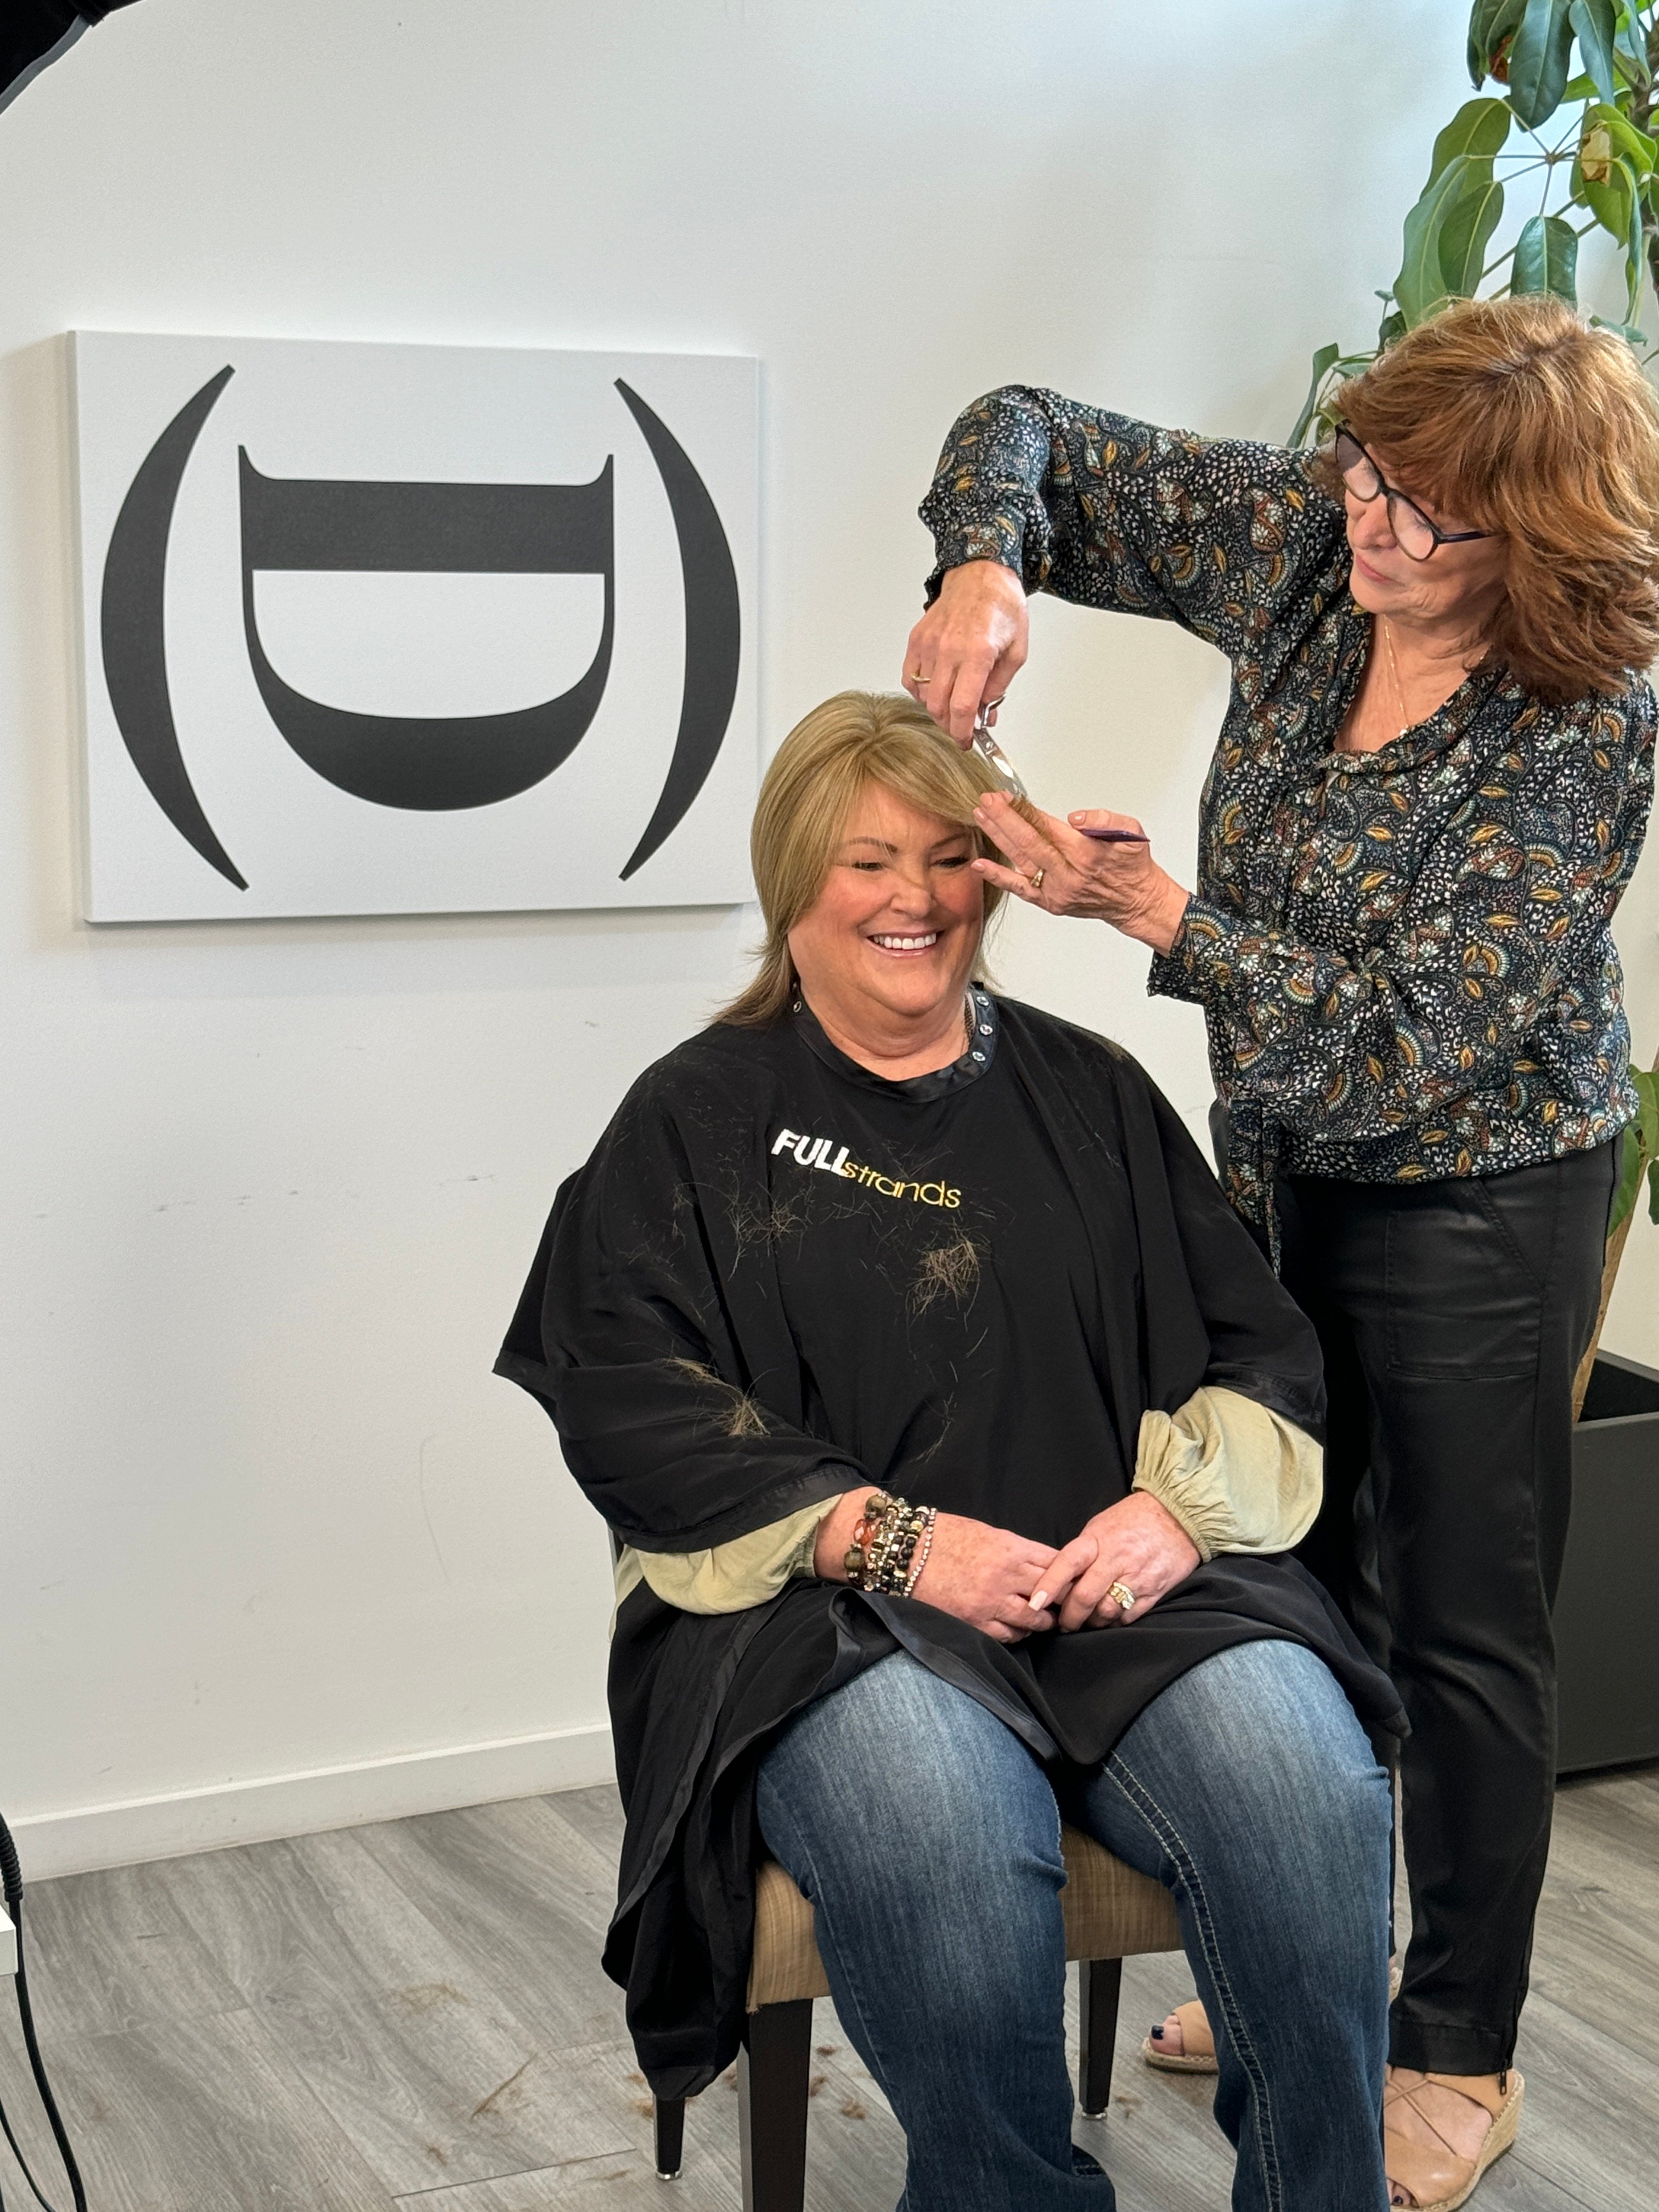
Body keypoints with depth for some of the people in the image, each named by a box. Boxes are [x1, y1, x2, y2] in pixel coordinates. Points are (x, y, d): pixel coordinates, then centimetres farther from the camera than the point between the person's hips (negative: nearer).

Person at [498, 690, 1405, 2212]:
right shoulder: (700, 1118, 11)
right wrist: (895, 1537, -13)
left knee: (1305, 1786, -28)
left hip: (1128, 1579, 3)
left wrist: (1181, 1503, -7)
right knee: (945, 1833, -36)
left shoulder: (1088, 1094, 20)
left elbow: (1259, 1347, 16)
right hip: (830, 1615, -2)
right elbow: (631, 1402, -1)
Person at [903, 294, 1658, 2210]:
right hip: (1277, 1159, 7)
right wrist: (986, 567, -24)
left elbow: (1412, 1028, -28)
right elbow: (1029, 438, -2)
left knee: (1462, 1624, 5)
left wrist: (1149, 908, -34)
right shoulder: (1301, 538, -10)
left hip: (1474, 1196, -6)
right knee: (1298, 1572, 20)